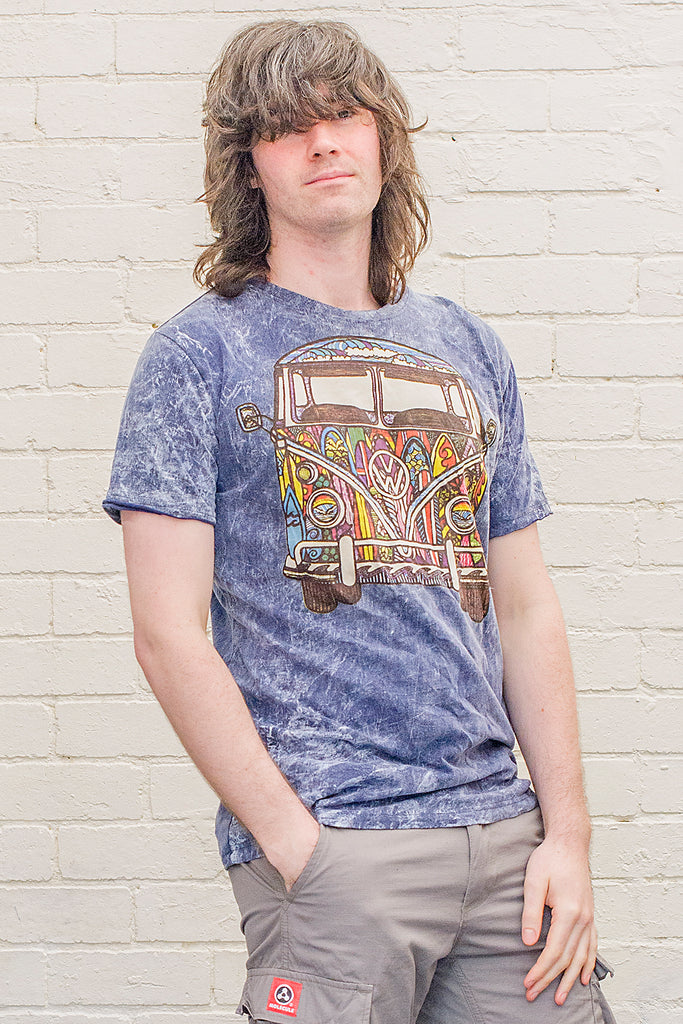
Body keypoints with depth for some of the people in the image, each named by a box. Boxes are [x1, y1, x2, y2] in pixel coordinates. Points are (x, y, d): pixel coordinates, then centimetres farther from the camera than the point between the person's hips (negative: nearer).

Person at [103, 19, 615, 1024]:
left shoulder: (470, 350, 13)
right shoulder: (198, 354, -1)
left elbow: (527, 607, 13)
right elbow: (169, 632, -7)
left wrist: (568, 831, 4)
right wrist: (299, 846, -12)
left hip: (502, 831, 4)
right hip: (328, 840, -4)